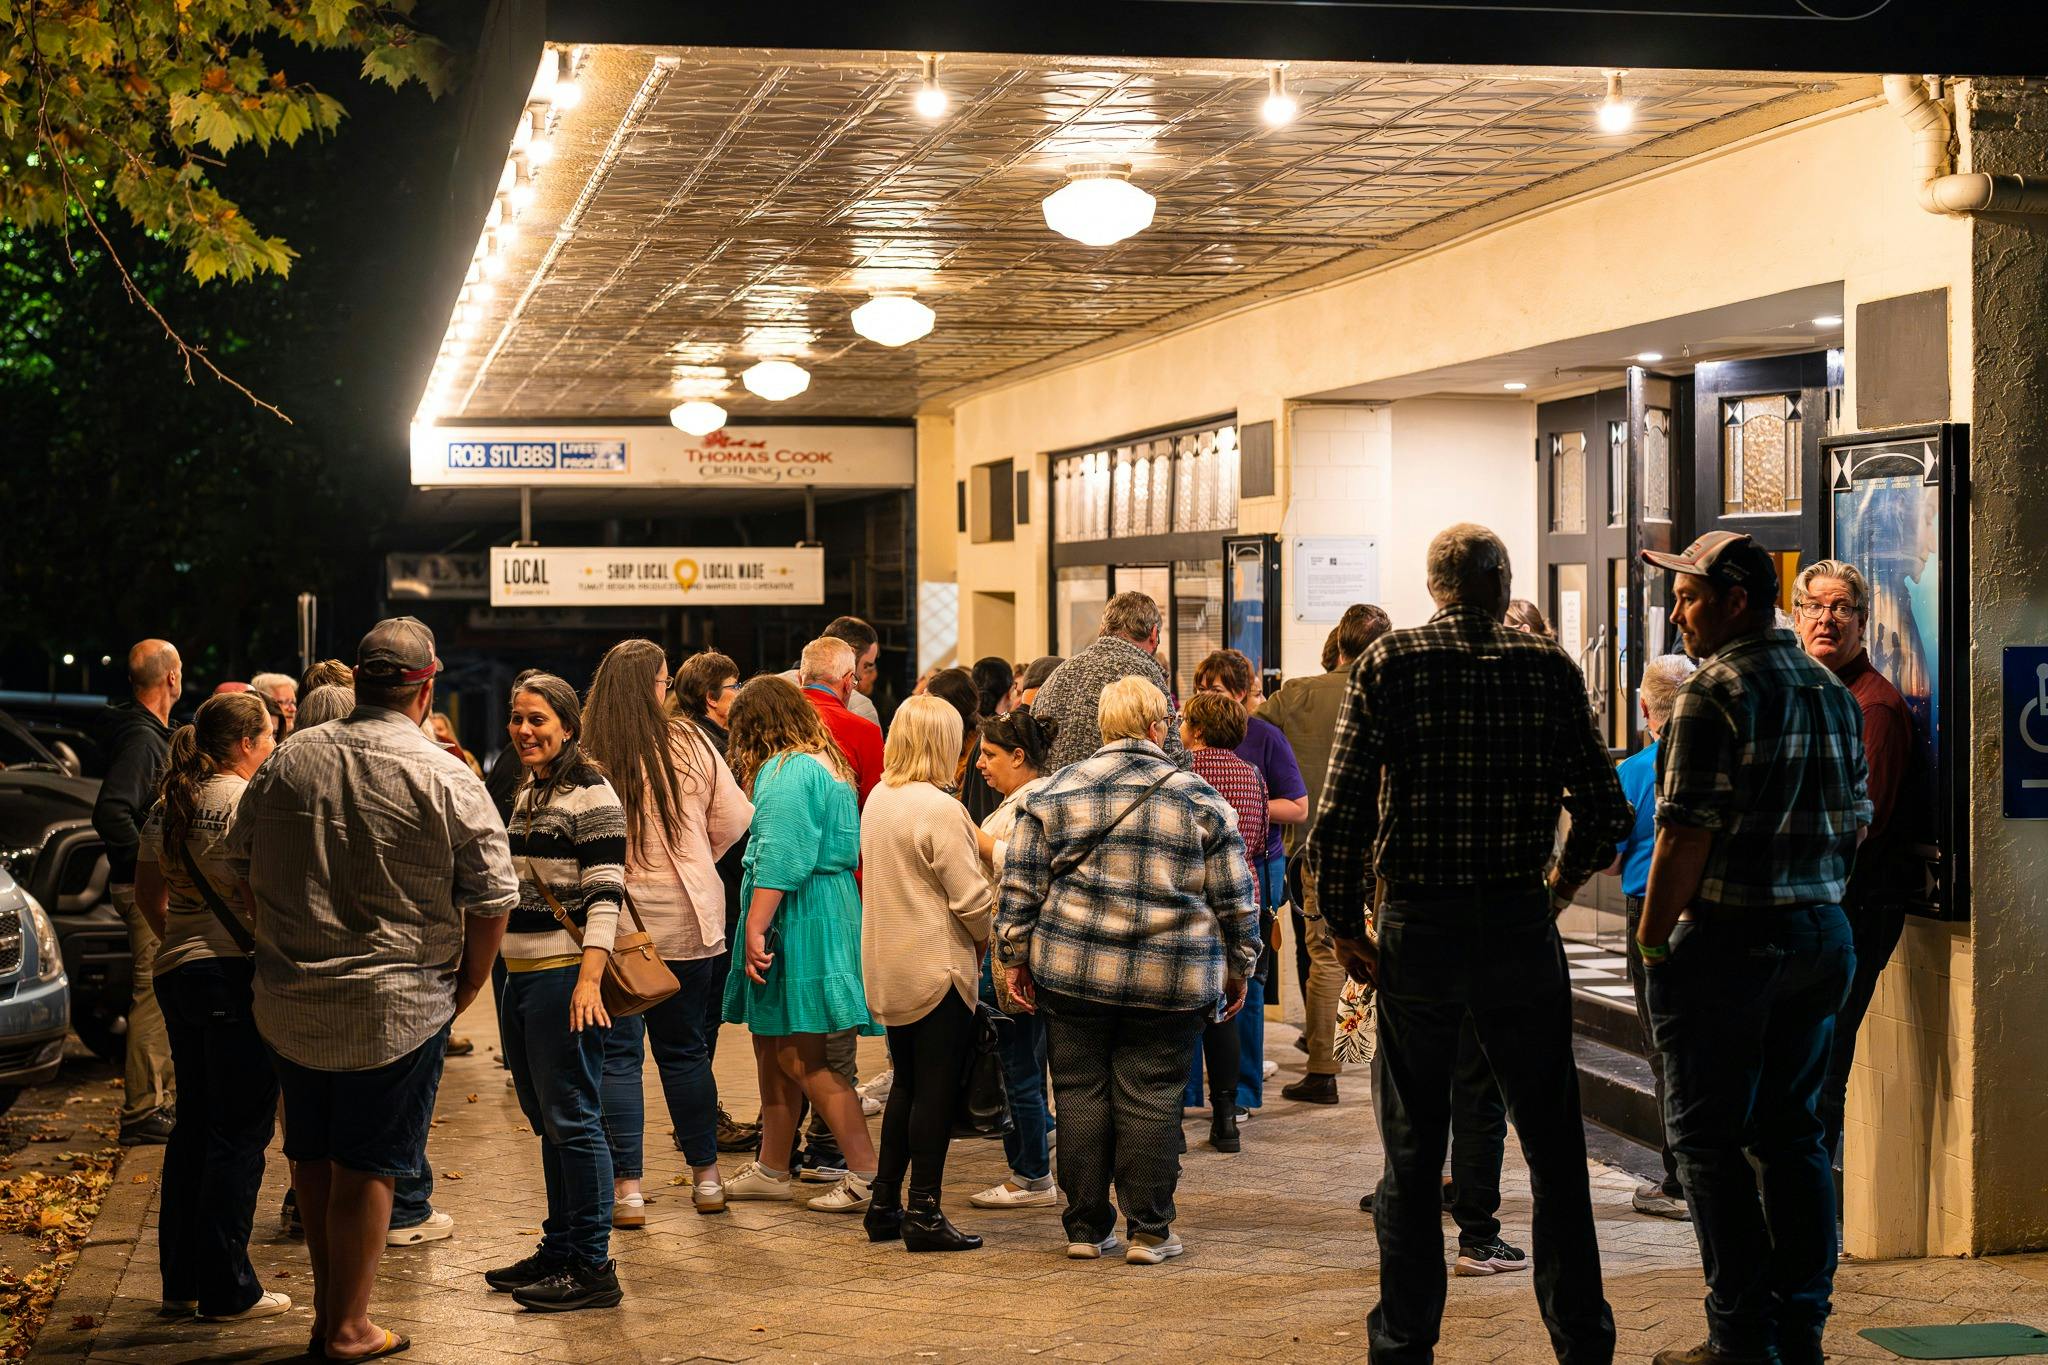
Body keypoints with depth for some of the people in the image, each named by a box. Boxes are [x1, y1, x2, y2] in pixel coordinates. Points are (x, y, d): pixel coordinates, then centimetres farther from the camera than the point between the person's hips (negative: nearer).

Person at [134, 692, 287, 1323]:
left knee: (194, 1124, 16)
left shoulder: (169, 804, 10)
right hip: (239, 975, -8)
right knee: (239, 1133, -1)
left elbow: (147, 891, 17)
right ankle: (227, 1289, 2)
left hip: (177, 970, 8)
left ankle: (181, 1279, 22)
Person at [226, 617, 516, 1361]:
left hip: (289, 1001, 4)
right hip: (396, 1006, -4)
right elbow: (493, 898, -9)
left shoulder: (286, 761, 1)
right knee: (366, 1167, 5)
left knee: (312, 1157, 18)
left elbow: (242, 864, 12)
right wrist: (466, 985, 5)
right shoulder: (445, 778, -11)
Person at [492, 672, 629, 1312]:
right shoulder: (528, 793, 17)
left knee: (571, 1119, -7)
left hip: (565, 975, -9)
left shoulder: (589, 795, -10)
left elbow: (605, 894, -16)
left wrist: (589, 978, -26)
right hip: (521, 976, 9)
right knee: (546, 1120, 15)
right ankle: (558, 1250, 24)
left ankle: (593, 1268, -2)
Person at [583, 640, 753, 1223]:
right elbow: (734, 820, 1)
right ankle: (706, 1177, 23)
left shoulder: (585, 755, -11)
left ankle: (627, 1189, 4)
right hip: (684, 919, 2)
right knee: (684, 1049, 15)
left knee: (618, 1055, 5)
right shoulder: (689, 744, -5)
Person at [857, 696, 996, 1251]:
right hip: (938, 967, -8)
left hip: (887, 967, 8)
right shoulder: (941, 810, -18)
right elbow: (970, 897, -18)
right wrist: (986, 938, 1)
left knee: (907, 1084, 17)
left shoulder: (877, 800, 8)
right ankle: (924, 1213, 2)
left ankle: (884, 1204, 19)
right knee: (936, 1089, -1)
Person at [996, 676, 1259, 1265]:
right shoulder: (1200, 800, 1)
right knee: (1151, 1099, 5)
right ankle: (1149, 1231, 10)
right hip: (1172, 982, -1)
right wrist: (1238, 968, 15)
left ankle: (1086, 1228, 14)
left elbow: (1021, 887, 3)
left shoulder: (1056, 792, 3)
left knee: (1080, 1094, 8)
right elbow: (1235, 899, 5)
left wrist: (1014, 957, 10)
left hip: (1073, 972, 1)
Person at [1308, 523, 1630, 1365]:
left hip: (1416, 931, -1)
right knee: (1553, 1147, 11)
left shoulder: (1388, 664, -2)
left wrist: (1343, 928, 0)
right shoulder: (1549, 668, 1)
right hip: (1520, 928, 1)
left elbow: (1340, 817, -10)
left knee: (1411, 1151, 10)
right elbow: (1605, 815, 0)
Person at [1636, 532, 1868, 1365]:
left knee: (1709, 1139, 0)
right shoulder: (1833, 693, 12)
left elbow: (1687, 833, -18)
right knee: (1794, 1132, 13)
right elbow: (1855, 822, 16)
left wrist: (1652, 940, -10)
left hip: (1728, 940, -8)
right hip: (1823, 936, 8)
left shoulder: (1715, 692, -13)